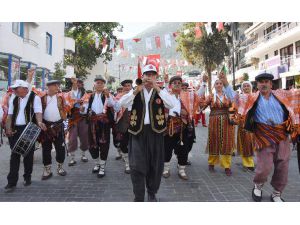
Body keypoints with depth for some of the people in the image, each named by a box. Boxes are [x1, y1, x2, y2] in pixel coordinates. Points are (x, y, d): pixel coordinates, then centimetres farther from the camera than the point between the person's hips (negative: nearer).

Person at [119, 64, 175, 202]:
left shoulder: (161, 91, 6)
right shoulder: (135, 91, 8)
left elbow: (171, 105, -13)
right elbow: (122, 103, -7)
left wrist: (157, 89, -17)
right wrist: (136, 91, -19)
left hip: (155, 131, 0)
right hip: (138, 130, 0)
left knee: (155, 164, 10)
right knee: (137, 166, 0)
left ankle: (152, 193, 33)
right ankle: (138, 198, 14)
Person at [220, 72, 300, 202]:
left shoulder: (281, 95, 8)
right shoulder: (252, 98, 4)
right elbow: (235, 98, -1)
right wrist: (226, 84, -9)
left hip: (282, 134, 3)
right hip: (264, 135, -3)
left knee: (282, 167, 8)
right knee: (264, 166, -5)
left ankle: (277, 194, 28)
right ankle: (258, 186, 27)